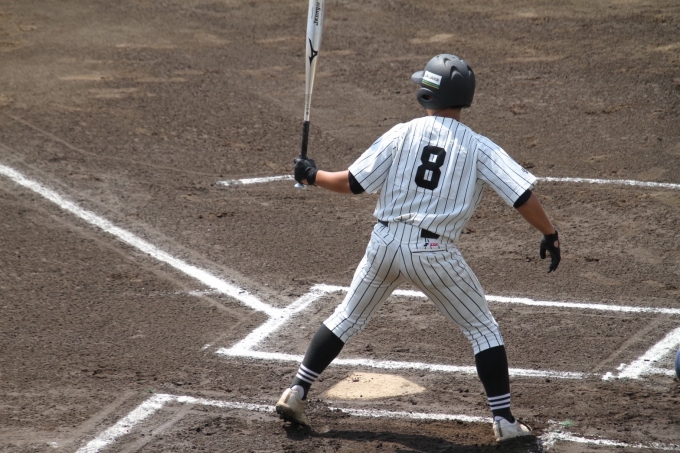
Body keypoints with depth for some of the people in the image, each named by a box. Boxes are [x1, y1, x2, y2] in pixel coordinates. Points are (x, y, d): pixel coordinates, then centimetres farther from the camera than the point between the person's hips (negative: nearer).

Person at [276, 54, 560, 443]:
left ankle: (296, 393, 19)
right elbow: (522, 195, -9)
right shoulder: (479, 147, -3)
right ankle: (504, 420, 5)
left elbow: (352, 183, 1)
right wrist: (550, 235, 2)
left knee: (347, 320, 20)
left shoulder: (402, 134, 0)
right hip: (433, 252, -2)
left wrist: (312, 175, 17)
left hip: (385, 243, 2)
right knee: (483, 329, 11)